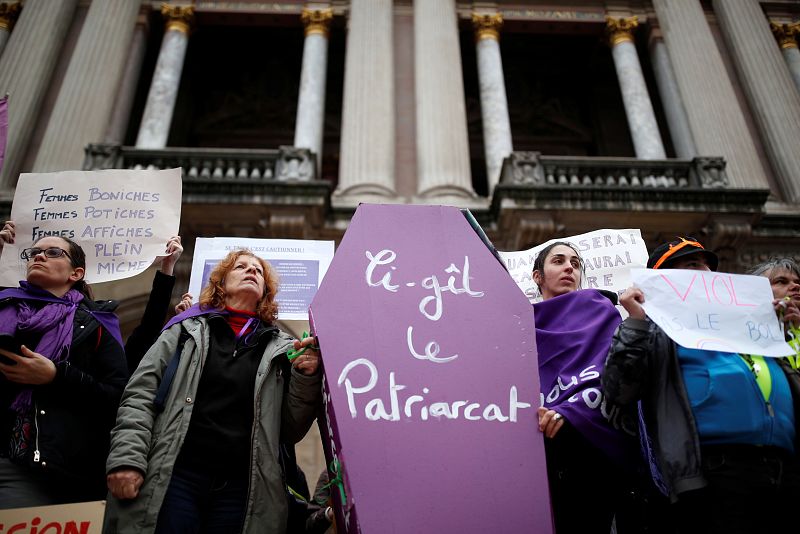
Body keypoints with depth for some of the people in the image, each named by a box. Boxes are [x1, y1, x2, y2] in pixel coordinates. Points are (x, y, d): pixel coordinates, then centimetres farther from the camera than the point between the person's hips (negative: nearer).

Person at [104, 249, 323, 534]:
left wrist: (306, 378, -4)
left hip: (243, 488, 1)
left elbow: (290, 432, 11)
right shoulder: (187, 329, 13)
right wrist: (126, 458, -8)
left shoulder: (281, 348, 13)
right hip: (174, 478, -1)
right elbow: (140, 395, 5)